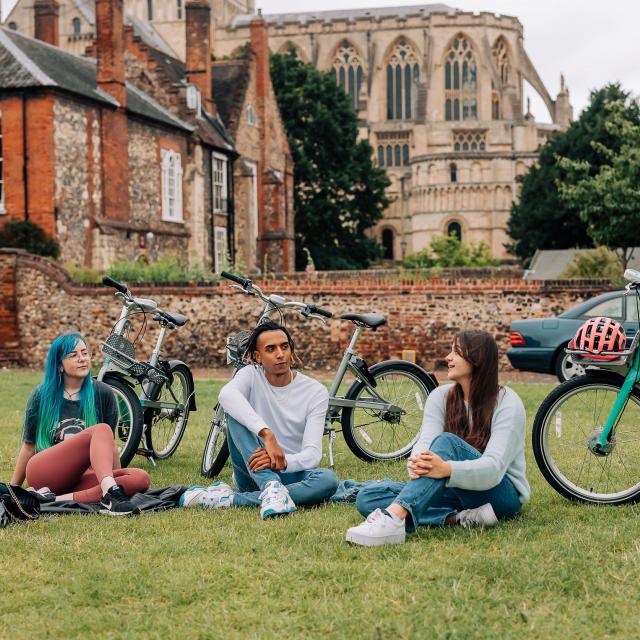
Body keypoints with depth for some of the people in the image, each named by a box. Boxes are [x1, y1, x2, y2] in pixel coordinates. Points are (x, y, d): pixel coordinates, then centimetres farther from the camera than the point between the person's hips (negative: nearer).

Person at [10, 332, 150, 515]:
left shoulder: (102, 393, 8)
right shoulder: (42, 395, 5)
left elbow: (109, 444, 13)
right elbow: (29, 446, 11)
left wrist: (117, 478, 15)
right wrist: (13, 488, 14)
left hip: (78, 477, 3)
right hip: (43, 473, -3)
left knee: (141, 478, -26)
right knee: (100, 430, -27)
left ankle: (58, 500, -37)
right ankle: (109, 495, -52)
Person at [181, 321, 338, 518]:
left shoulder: (316, 392, -5)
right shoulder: (251, 375, -4)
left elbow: (312, 453, -15)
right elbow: (227, 394, -30)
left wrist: (284, 462, -38)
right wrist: (267, 434, -43)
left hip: (293, 473, 0)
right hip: (254, 472, 0)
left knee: (328, 480, -34)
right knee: (236, 411, -23)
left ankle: (229, 499, -34)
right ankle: (272, 488, -42)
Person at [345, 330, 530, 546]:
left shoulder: (507, 403, -11)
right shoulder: (441, 396, 3)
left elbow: (494, 467, -25)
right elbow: (425, 442, -14)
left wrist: (448, 469, -45)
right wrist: (416, 463, -40)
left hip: (502, 494, -5)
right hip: (457, 492, 6)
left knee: (447, 441, -34)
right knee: (368, 497, -16)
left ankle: (394, 518, -55)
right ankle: (460, 518, -32)